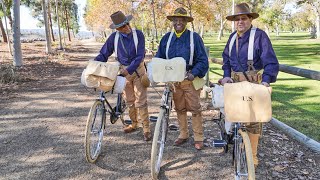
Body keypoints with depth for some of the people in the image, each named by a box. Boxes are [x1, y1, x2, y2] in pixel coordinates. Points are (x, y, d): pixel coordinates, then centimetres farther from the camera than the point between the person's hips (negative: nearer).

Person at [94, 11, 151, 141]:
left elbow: (140, 56, -16)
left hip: (137, 70, -3)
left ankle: (146, 129, 6)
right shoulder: (114, 37, -6)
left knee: (140, 101, -3)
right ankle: (134, 124, 32)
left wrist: (128, 70, -25)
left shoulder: (138, 34, -12)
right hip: (123, 70, 3)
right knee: (129, 100, 14)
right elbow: (103, 54, -2)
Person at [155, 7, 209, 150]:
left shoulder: (194, 37, -4)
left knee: (194, 109, -1)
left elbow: (202, 60, -7)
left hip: (190, 80, -4)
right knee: (179, 109, 13)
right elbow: (159, 58, 12)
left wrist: (194, 73, -20)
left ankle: (198, 138, 11)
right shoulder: (166, 38, 9)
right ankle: (183, 134, 27)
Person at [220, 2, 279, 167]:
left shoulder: (259, 35, -11)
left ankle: (252, 156, 11)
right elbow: (226, 58, 17)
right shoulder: (233, 37, 10)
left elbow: (271, 61, -18)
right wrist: (226, 75, 2)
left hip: (253, 83, -6)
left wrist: (266, 81, -31)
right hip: (235, 81, 6)